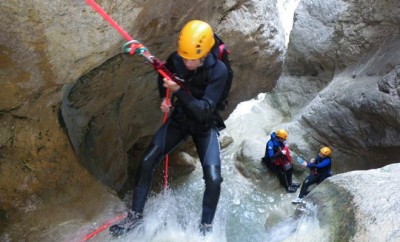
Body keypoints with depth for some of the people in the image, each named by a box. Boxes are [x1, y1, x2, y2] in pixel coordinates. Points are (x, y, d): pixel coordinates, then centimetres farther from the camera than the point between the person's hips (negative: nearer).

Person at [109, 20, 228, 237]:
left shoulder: (218, 71, -28)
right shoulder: (175, 59, -17)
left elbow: (204, 110, -32)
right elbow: (163, 79, 7)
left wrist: (178, 91, -42)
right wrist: (165, 99, -12)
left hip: (205, 126, -3)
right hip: (178, 119, 3)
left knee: (213, 178, -17)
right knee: (147, 162, -6)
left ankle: (206, 226, 11)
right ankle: (135, 215, 14)